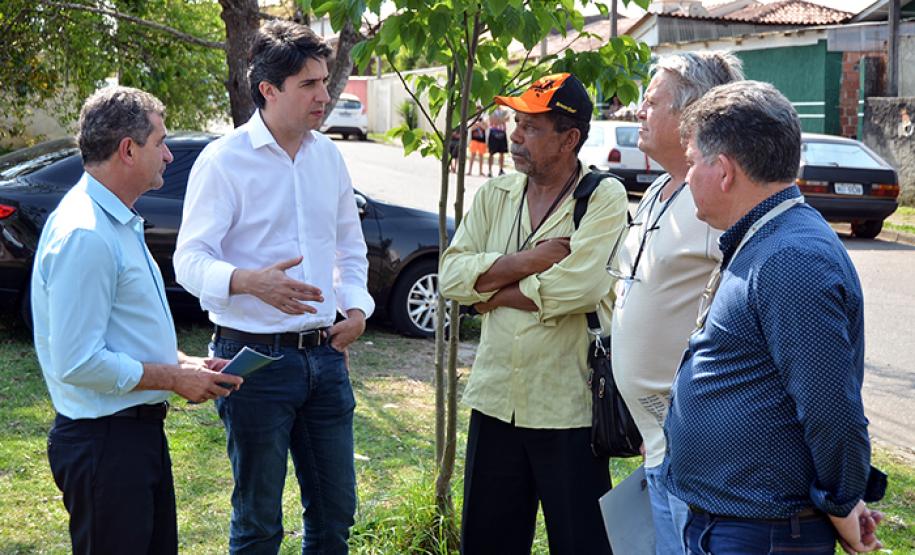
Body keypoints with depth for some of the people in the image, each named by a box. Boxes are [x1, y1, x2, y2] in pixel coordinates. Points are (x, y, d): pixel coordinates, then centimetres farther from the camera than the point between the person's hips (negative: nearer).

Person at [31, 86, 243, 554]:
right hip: (103, 441, -10)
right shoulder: (84, 235, -22)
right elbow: (78, 363, -25)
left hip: (140, 429, 10)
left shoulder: (118, 223, 13)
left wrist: (183, 362, 7)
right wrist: (174, 378, -15)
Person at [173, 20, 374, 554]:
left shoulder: (329, 155, 8)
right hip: (256, 355, -6)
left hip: (324, 354, 6)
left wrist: (356, 306, 2)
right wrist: (250, 281, -35)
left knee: (336, 511, 14)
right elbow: (190, 260, -15)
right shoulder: (224, 160, -10)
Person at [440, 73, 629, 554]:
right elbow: (450, 276, -2)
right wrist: (529, 261, -14)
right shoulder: (494, 195, 7)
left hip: (569, 410, -5)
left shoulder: (605, 198, -9)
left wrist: (496, 293, -10)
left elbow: (579, 287, -23)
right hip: (495, 401, 5)